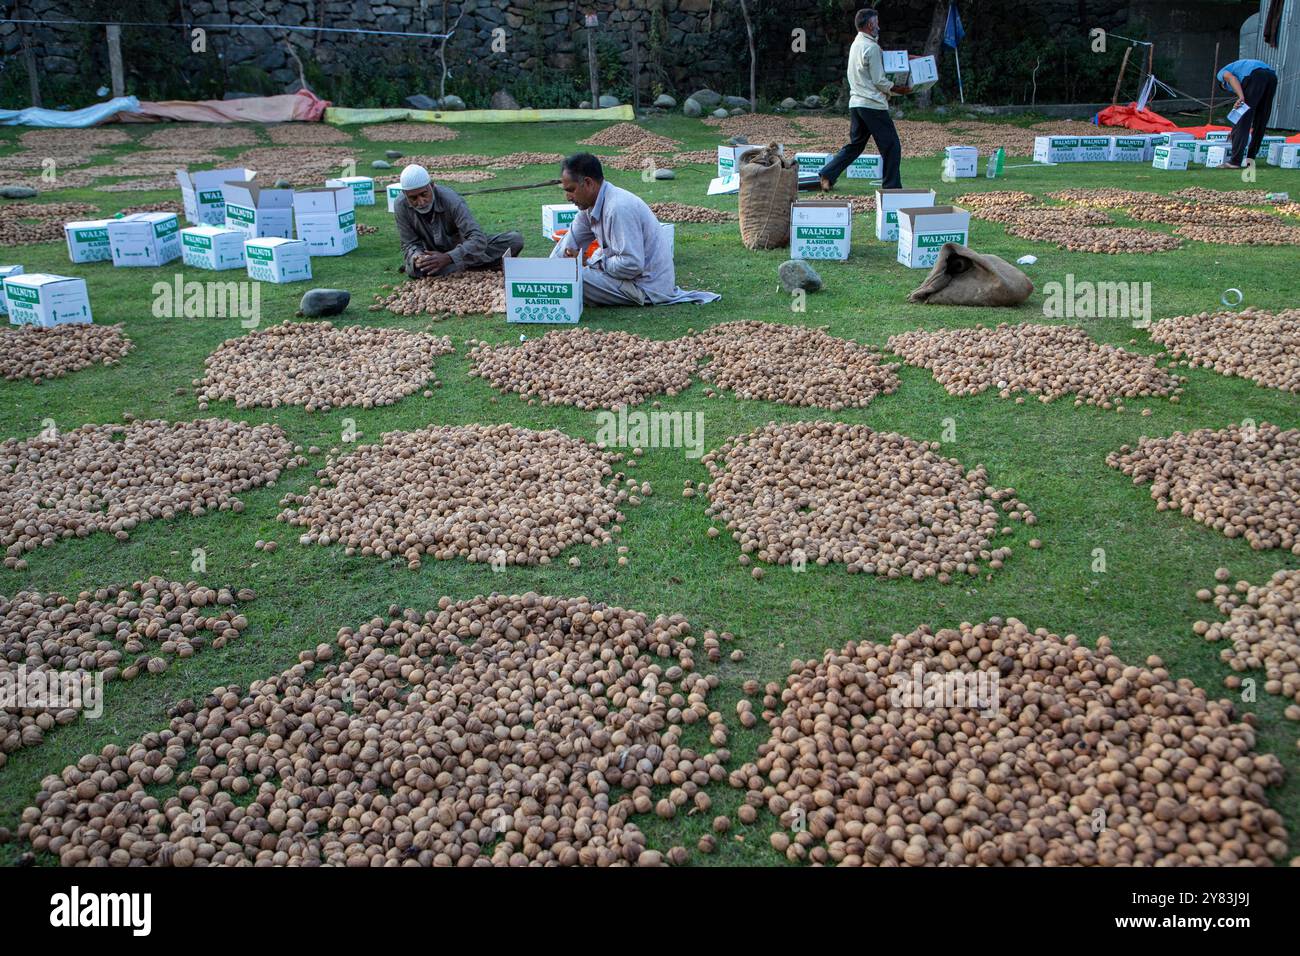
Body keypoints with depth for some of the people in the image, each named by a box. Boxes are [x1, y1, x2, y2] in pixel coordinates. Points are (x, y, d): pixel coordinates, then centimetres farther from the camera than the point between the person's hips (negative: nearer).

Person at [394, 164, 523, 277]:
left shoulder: (450, 199, -27)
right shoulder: (400, 206, -18)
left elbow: (478, 238, -35)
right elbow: (409, 244, -10)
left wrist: (448, 258, -50)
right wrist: (417, 258, -36)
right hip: (432, 255, 3)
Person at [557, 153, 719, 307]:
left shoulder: (618, 208, -24)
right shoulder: (592, 203, 5)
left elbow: (631, 264, -29)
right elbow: (571, 240, 15)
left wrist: (594, 264, -17)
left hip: (648, 286, -10)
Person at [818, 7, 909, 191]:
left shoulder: (856, 44, 15)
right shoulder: (871, 47, -14)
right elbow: (880, 82, -15)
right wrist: (902, 89, -3)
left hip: (856, 103, 9)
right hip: (873, 105, -9)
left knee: (855, 145, 15)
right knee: (891, 146, 0)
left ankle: (827, 174, 5)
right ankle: (892, 187, 3)